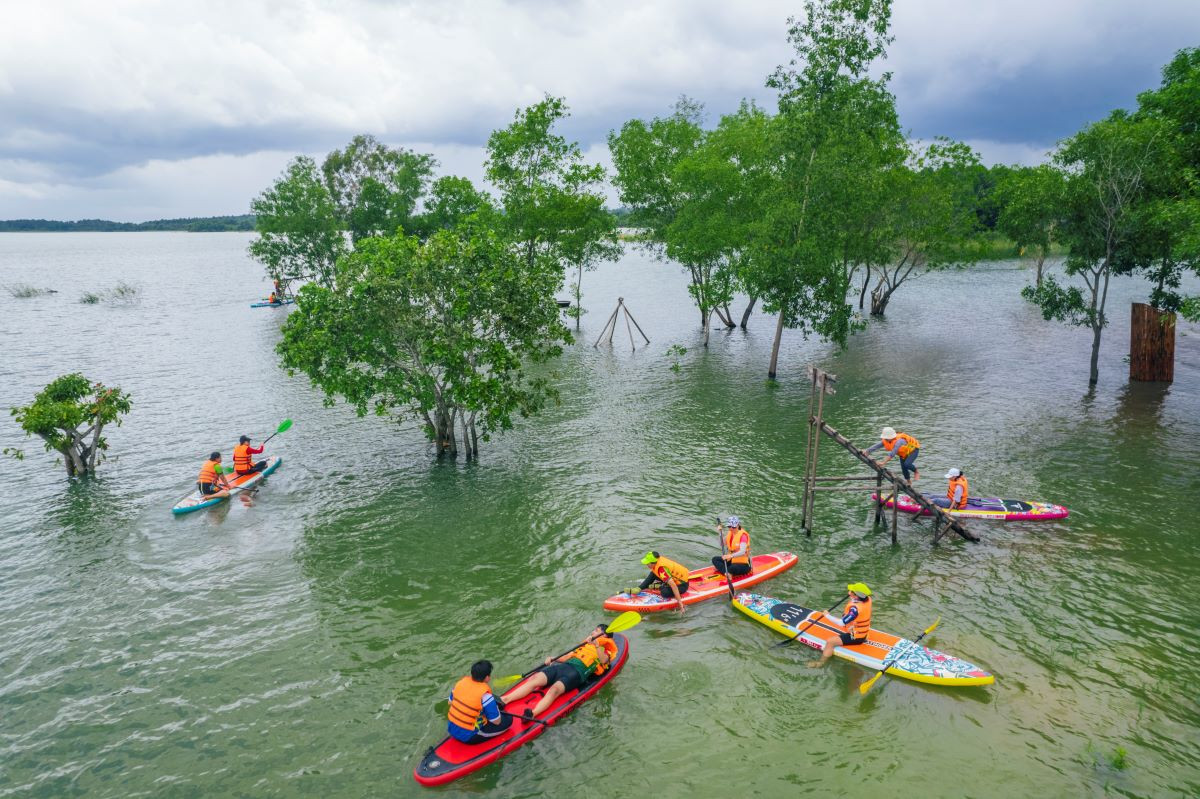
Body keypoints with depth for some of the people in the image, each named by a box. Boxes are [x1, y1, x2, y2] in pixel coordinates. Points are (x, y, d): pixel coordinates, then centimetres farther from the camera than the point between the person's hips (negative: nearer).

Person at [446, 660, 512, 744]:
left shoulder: (461, 682, -6)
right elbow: (497, 721, -16)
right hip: (468, 737, -6)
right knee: (508, 719, -4)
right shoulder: (485, 695, -25)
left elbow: (450, 702, 11)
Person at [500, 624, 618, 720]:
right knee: (534, 679, -17)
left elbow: (603, 660, -12)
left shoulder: (604, 650, 13)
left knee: (555, 689, -34)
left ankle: (532, 715, -55)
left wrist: (596, 646, -27)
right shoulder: (584, 645, 34)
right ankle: (503, 700, -28)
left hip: (577, 672, -6)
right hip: (563, 665, 6)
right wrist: (553, 660, 12)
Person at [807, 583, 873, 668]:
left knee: (830, 642, -14)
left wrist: (827, 616, -22)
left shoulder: (855, 609, -36)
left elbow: (842, 623, -33)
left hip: (855, 638, -9)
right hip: (864, 633, 9)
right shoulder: (868, 599, -12)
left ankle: (821, 662, -4)